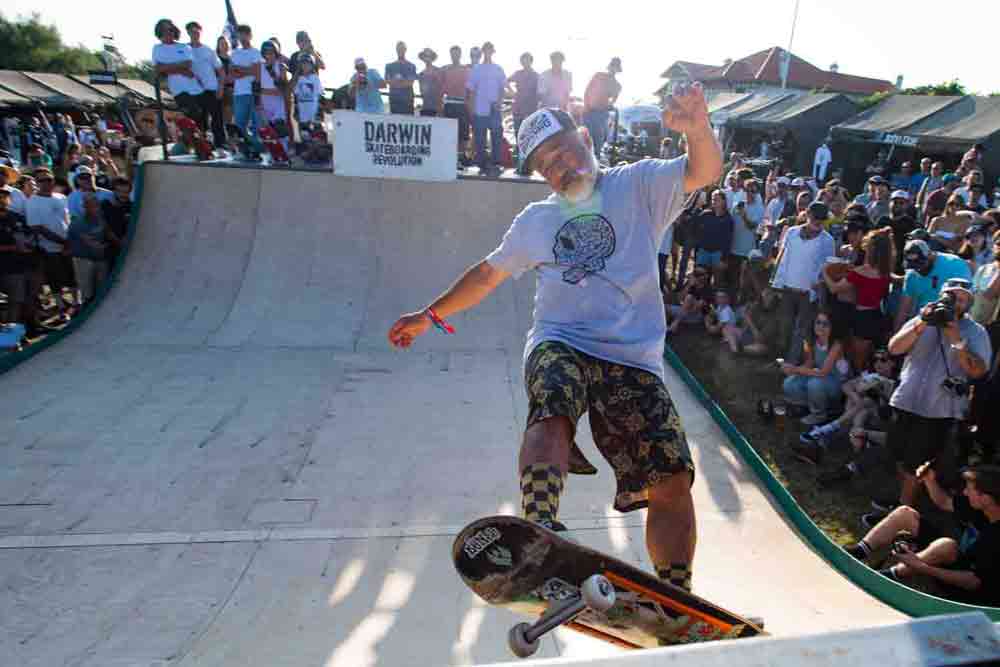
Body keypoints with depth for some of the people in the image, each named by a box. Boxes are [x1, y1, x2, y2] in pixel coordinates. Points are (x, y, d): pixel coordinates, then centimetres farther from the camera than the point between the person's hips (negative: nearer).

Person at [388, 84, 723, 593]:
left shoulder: (638, 184, 12)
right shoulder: (536, 220, 22)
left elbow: (704, 172, -4)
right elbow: (488, 273, 29)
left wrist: (697, 129, -27)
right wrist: (430, 315, 31)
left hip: (633, 359, -1)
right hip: (559, 344, 2)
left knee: (673, 482, -8)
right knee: (552, 414, -34)